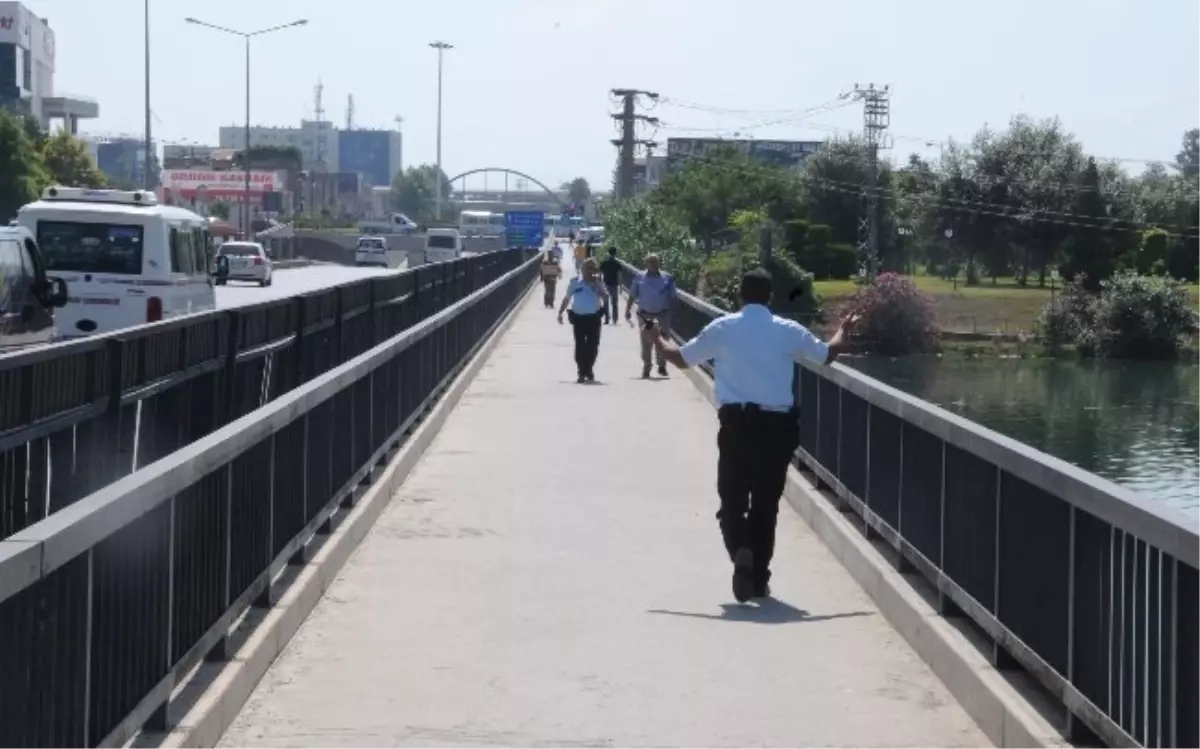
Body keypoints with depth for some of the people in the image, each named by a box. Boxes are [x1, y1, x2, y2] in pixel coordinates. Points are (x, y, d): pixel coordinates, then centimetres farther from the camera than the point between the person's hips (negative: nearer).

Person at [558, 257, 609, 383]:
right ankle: (582, 372, 4)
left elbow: (605, 298, -2)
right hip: (578, 317, 0)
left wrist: (597, 287, -13)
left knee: (592, 346, 2)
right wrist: (560, 313, 9)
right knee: (580, 346, -1)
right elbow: (567, 299, 12)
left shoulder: (597, 283, 4)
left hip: (593, 317, 0)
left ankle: (589, 370, 19)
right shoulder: (575, 282, 4)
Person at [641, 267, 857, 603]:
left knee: (732, 500, 7)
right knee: (766, 504, 12)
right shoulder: (788, 330, 1)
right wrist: (843, 330, 34)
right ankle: (759, 580, 15)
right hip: (778, 426, 1)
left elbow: (681, 358, 9)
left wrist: (657, 339, 29)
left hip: (737, 424, -1)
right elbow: (827, 354, 13)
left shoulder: (723, 328, 0)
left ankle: (741, 551, -23)